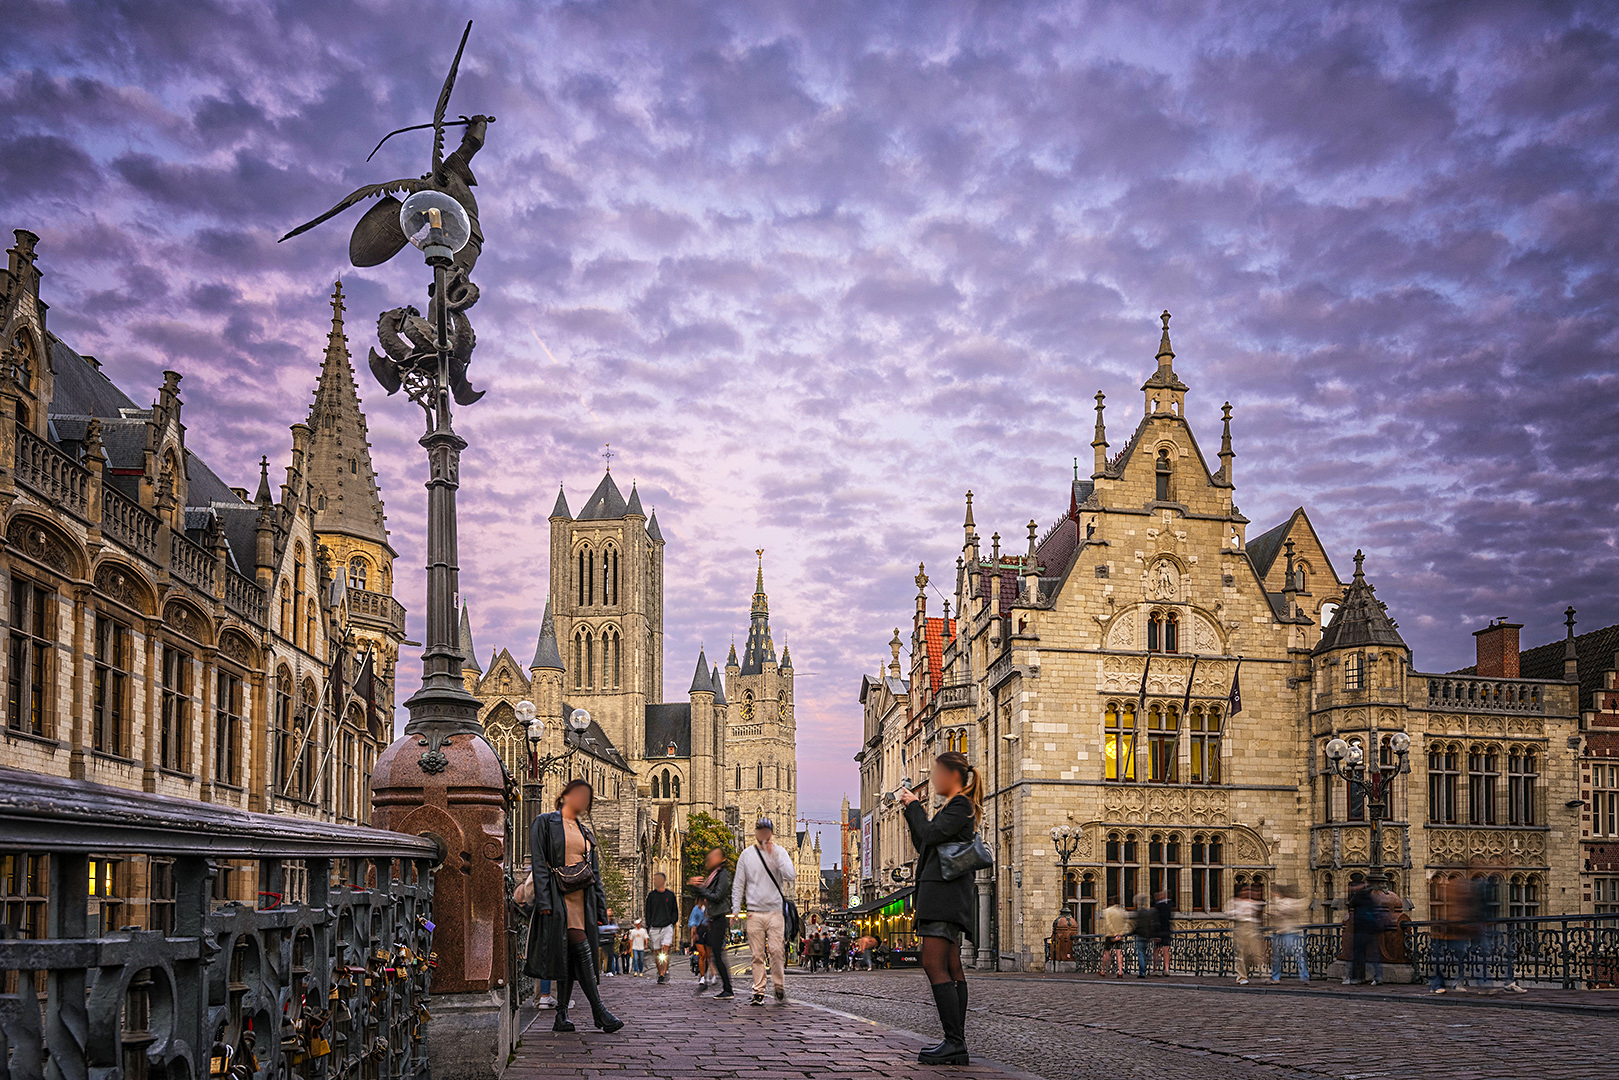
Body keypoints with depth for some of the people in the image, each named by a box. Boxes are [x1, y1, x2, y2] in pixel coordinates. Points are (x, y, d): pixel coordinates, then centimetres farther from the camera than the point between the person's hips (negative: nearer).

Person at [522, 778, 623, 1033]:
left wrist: (600, 907, 12)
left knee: (571, 957, 2)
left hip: (583, 897, 6)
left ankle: (562, 1016, 4)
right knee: (581, 949, -16)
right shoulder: (545, 823, 3)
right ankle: (598, 1011, -15)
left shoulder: (585, 832, 22)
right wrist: (544, 901, -15)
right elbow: (539, 864, -5)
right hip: (559, 895, -6)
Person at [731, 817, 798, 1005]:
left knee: (776, 951, -10)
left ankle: (779, 986, 7)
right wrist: (735, 909, 5)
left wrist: (774, 854, -14)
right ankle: (758, 992, 4)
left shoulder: (780, 852, 5)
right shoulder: (747, 855, 9)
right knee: (757, 955, -1)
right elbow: (738, 884, 12)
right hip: (754, 912, 1)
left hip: (775, 911, -1)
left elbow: (791, 876, -10)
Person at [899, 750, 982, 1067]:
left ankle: (954, 1043, -18)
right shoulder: (954, 807, 23)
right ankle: (956, 1045, 6)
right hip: (943, 897, 11)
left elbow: (931, 835, -17)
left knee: (934, 965, -15)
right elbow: (922, 845, 24)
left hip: (945, 889, -11)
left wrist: (915, 806, -3)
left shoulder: (961, 805, -7)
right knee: (951, 969, 7)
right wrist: (911, 810, 16)